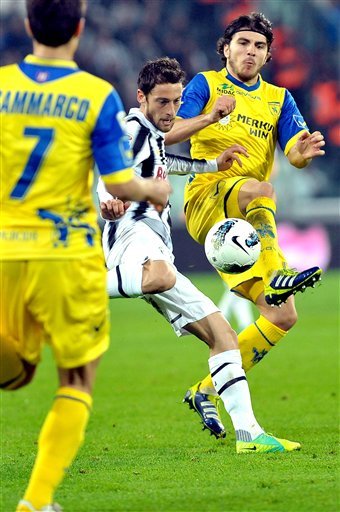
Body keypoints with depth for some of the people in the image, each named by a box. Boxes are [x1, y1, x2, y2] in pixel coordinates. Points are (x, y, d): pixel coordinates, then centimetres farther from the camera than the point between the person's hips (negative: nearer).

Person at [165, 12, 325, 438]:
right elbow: (168, 134, -7)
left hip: (251, 225, 5)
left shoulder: (279, 99, 17)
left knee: (282, 317, -3)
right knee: (258, 188, -39)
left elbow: (295, 154, 2)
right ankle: (274, 276, -54)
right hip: (206, 200, -5)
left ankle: (206, 391, 9)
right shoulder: (206, 85, 7)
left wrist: (305, 150, -22)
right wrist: (209, 117, -24)